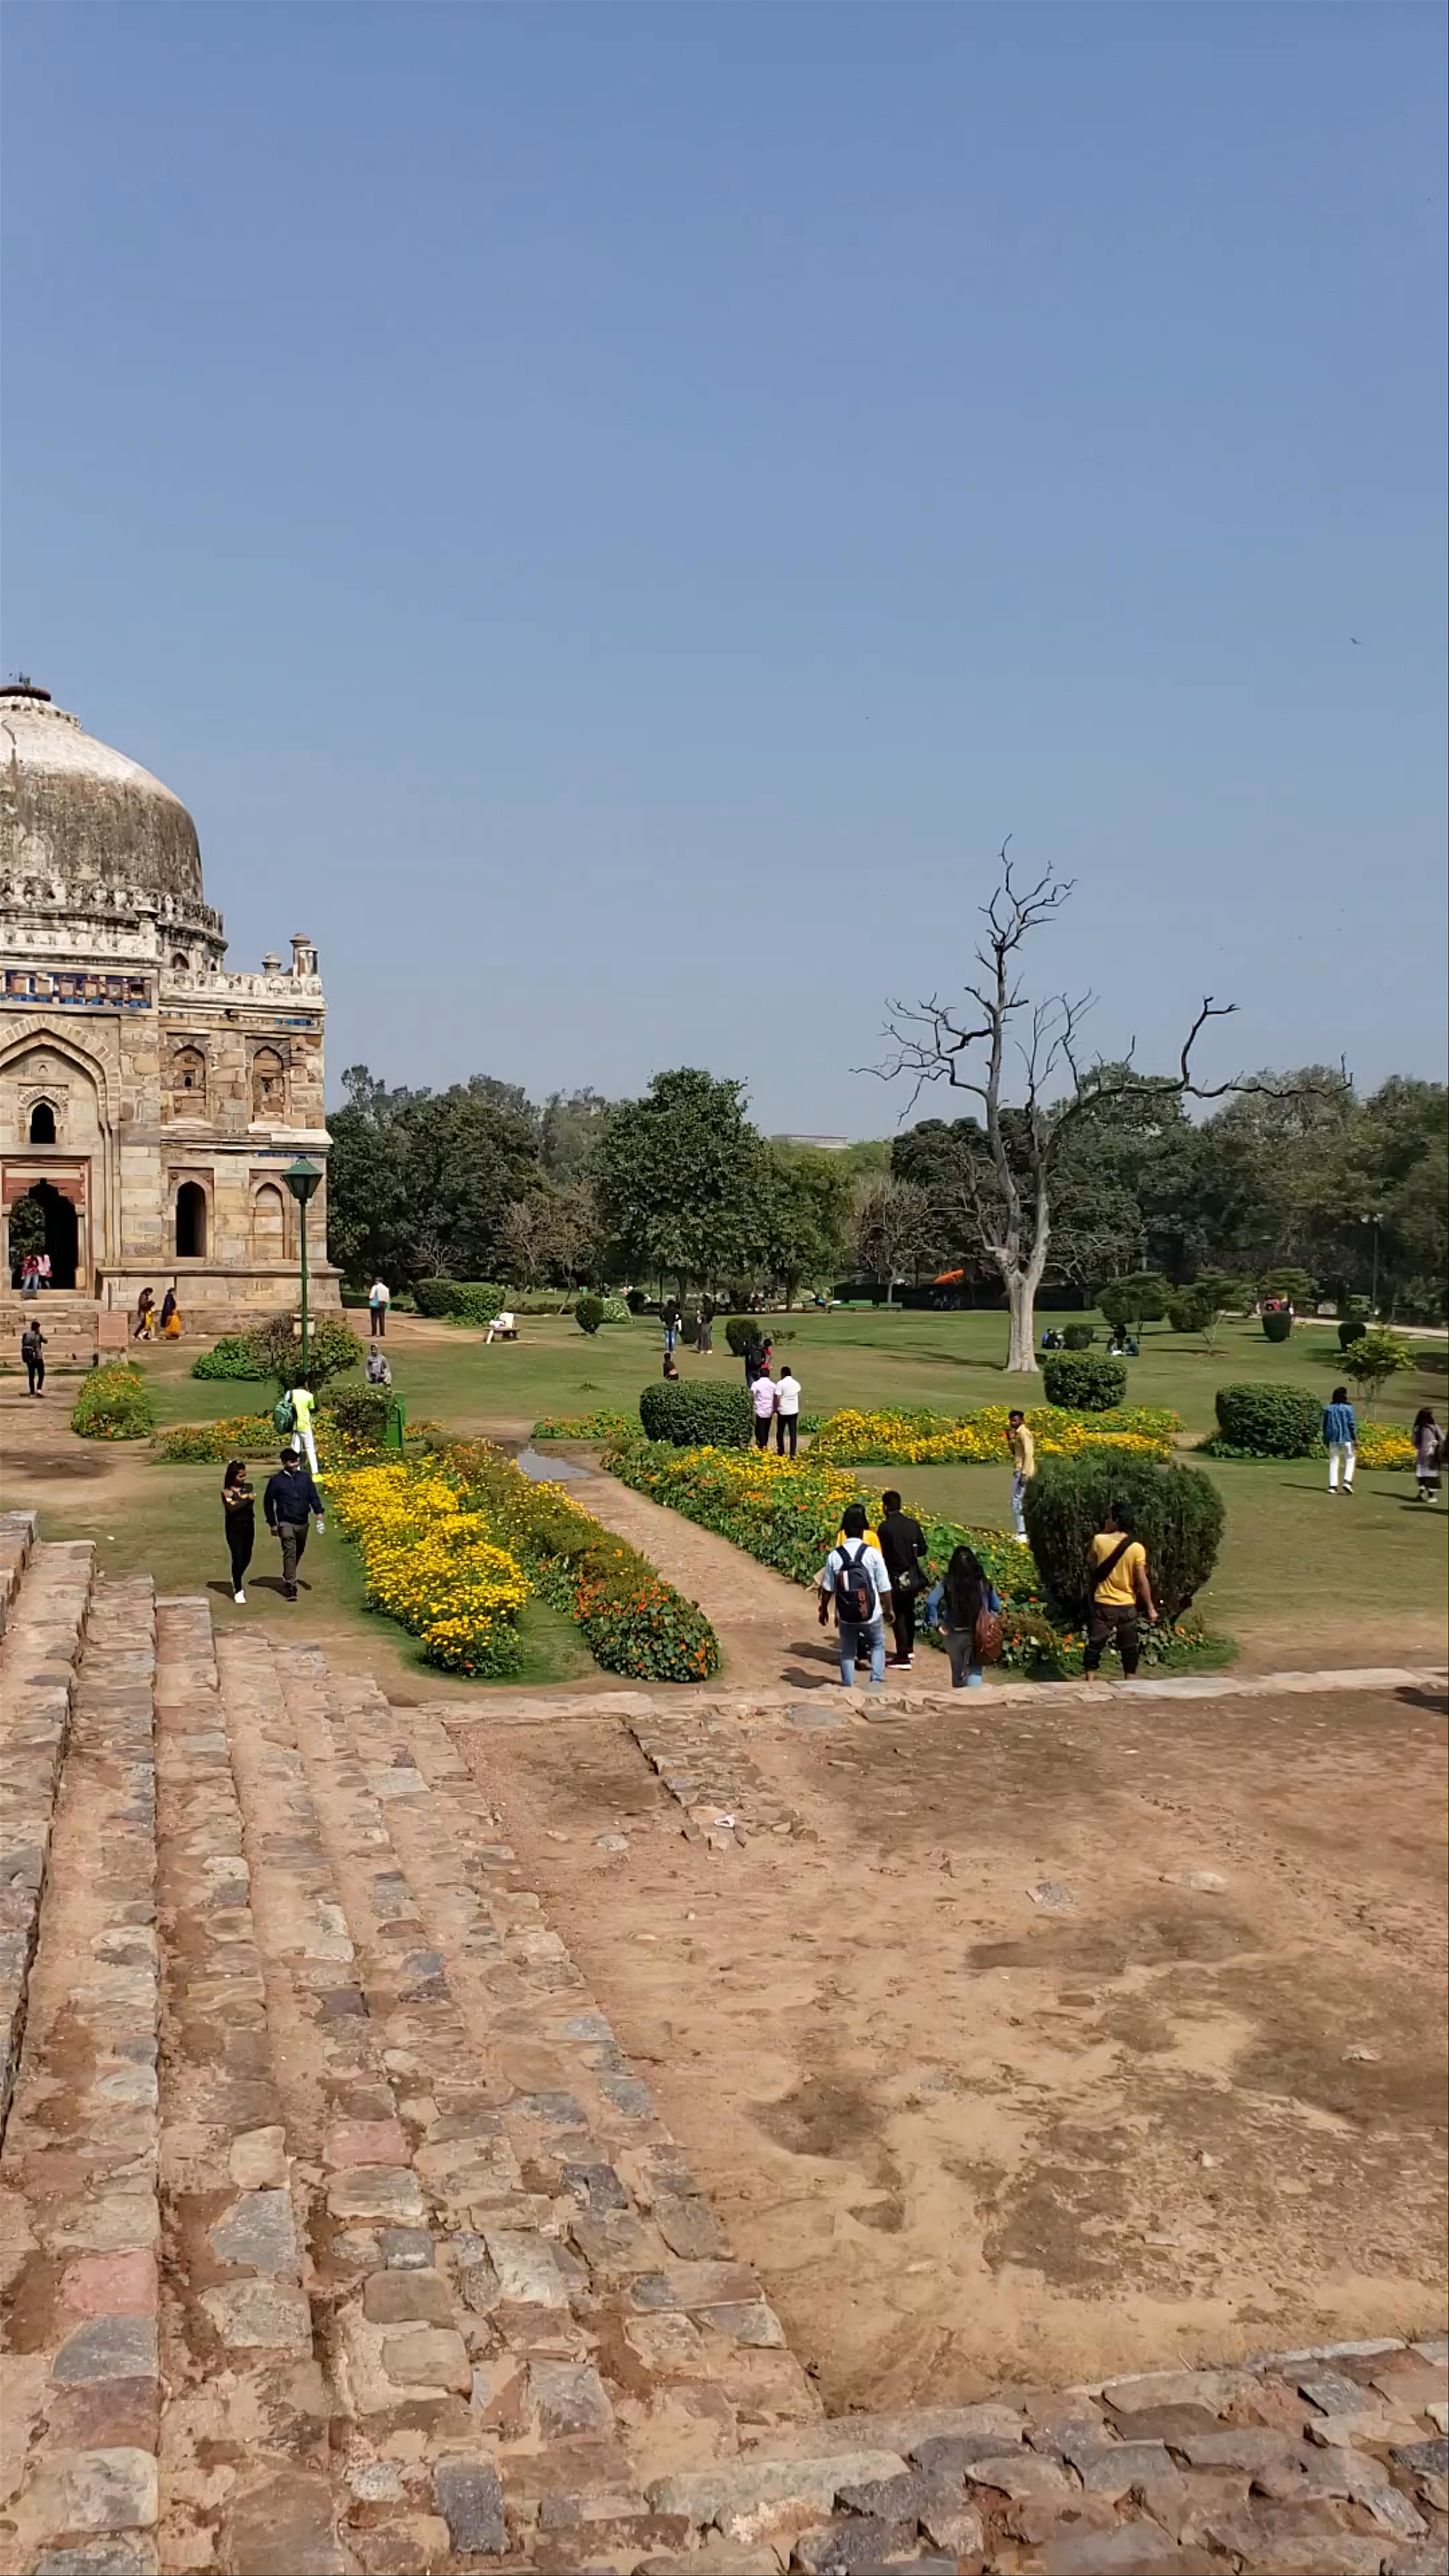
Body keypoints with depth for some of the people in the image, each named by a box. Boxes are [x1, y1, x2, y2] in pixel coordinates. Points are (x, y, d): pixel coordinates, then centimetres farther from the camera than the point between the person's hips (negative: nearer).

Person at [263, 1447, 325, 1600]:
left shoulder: (305, 1477, 5)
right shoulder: (276, 1481, -4)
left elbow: (314, 1497, 7)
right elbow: (268, 1502, 3)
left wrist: (319, 1513, -7)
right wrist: (272, 1524, 2)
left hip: (303, 1523, 4)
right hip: (286, 1523, -4)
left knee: (299, 1553, 18)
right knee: (290, 1554, -13)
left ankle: (287, 1577, 41)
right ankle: (291, 1587, -12)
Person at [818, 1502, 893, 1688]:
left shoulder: (834, 1556, -10)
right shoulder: (873, 1554, -14)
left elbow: (828, 1589, 0)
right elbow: (884, 1589, -8)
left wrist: (824, 1610, 16)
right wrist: (889, 1609, 8)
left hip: (846, 1617, 1)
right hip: (872, 1616, -1)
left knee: (847, 1652, 20)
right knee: (878, 1646, 23)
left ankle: (848, 1688, 20)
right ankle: (876, 1681, 8)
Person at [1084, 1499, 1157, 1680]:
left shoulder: (1100, 1541, -9)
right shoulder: (1137, 1548, -11)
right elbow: (1142, 1582, -11)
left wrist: (1106, 1530, 10)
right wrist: (1151, 1608, -2)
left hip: (1103, 1605, 0)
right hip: (1127, 1607, 0)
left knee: (1094, 1646, 9)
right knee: (1129, 1649, 13)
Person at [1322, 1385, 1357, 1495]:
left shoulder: (1328, 1409, 3)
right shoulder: (1348, 1408, -8)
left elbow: (1325, 1426, 9)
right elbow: (1352, 1425, -9)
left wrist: (1326, 1440, 18)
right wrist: (1356, 1440, -4)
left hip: (1333, 1439, 3)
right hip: (1346, 1438, -3)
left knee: (1334, 1461, 8)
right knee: (1350, 1460, 11)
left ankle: (1333, 1486, 3)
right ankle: (1347, 1481, -5)